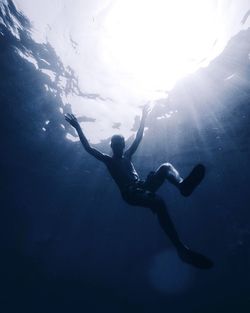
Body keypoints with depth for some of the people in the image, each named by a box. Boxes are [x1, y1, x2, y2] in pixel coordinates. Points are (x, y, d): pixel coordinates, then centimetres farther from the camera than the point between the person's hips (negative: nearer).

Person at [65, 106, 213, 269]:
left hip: (143, 186, 6)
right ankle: (182, 249, -41)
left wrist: (143, 119, 27)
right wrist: (78, 128, 7)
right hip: (130, 193, -6)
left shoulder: (127, 155, 29)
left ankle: (182, 185, -51)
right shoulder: (108, 160, 16)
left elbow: (138, 139, 28)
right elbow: (88, 148, 8)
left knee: (166, 167, -15)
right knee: (158, 201, -36)